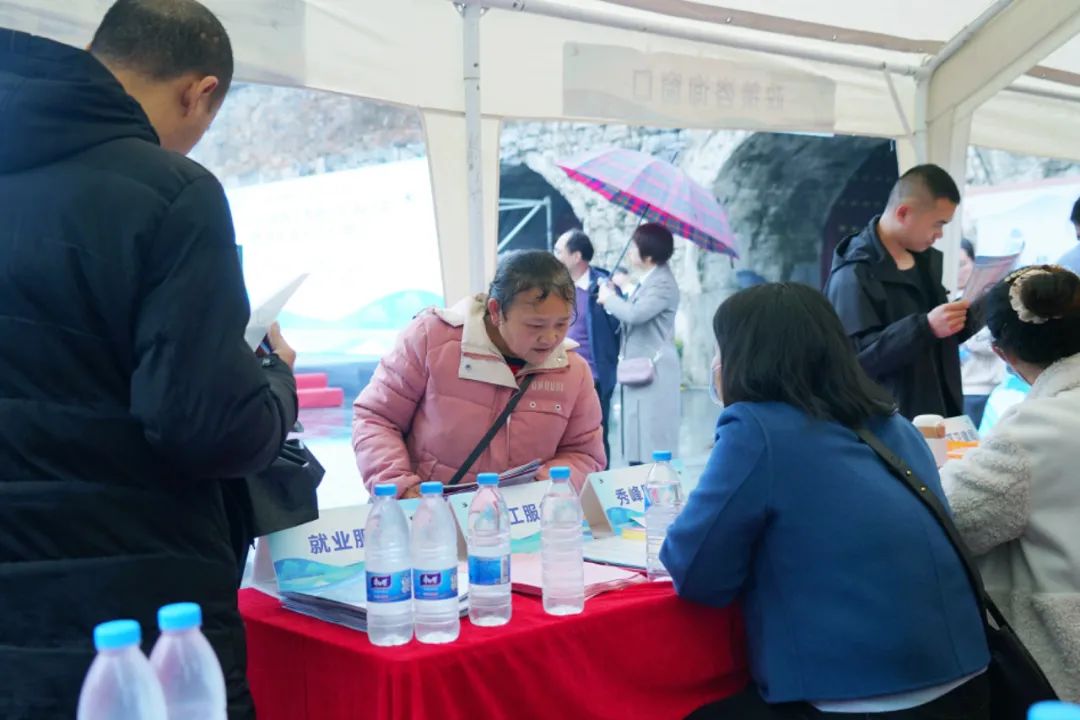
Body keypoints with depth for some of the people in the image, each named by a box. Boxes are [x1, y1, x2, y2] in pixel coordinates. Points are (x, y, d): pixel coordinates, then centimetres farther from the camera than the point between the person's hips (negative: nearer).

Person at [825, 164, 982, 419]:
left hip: (938, 416, 8)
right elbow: (855, 358, -25)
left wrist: (967, 315, 2)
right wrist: (925, 327, -30)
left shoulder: (925, 259, 12)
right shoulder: (853, 274, -16)